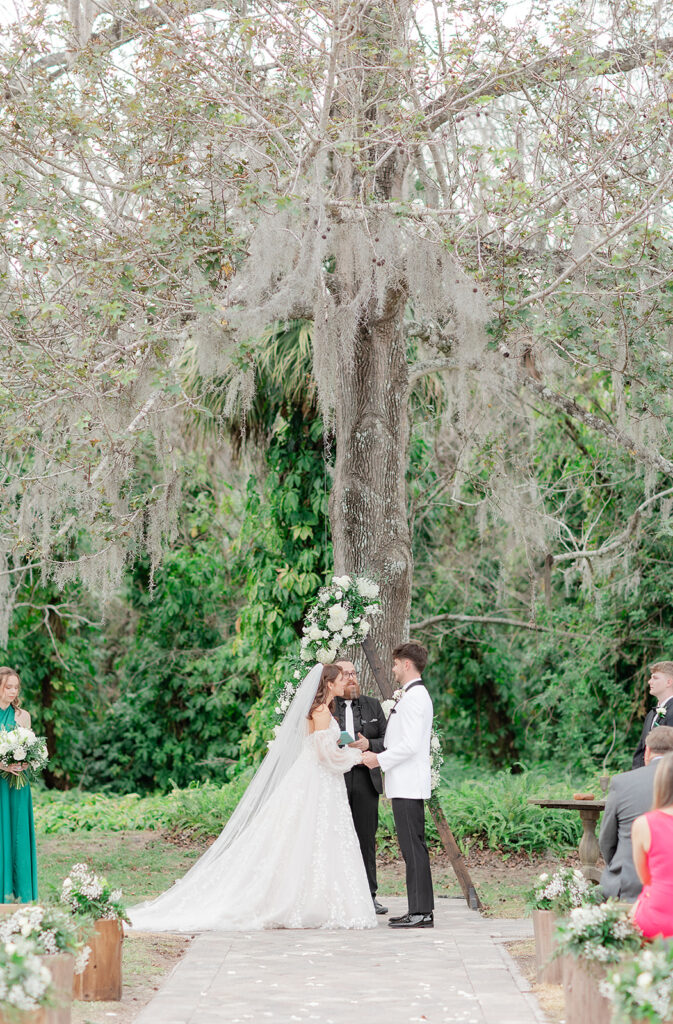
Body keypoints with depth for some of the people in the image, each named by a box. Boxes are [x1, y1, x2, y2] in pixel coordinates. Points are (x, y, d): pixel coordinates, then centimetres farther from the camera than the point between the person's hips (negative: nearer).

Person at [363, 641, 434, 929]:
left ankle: (421, 912, -9)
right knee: (412, 848, 11)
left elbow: (411, 744, -21)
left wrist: (380, 759, -12)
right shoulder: (414, 695, 18)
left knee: (413, 847, -9)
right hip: (406, 784, 11)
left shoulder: (414, 697, -14)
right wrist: (376, 752, 15)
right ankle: (419, 910, 13)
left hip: (408, 786, -11)